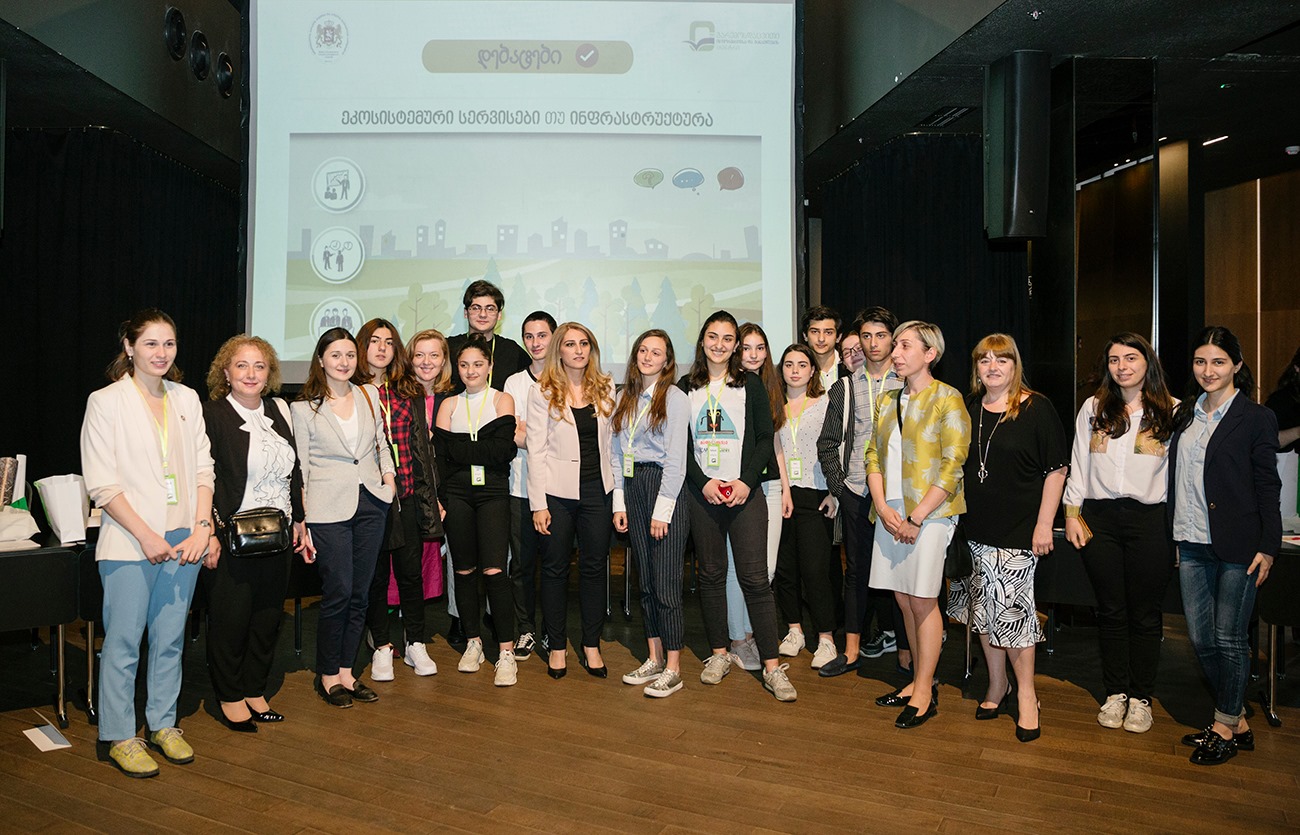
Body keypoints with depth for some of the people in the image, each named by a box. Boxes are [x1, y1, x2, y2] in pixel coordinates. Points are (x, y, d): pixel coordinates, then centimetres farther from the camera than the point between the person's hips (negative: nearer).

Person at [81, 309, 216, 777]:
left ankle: (163, 724, 25)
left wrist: (203, 528, -3)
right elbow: (101, 484, -8)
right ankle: (117, 737, 16)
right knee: (123, 642, 2)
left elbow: (203, 469, 9)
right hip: (130, 543, -4)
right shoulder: (106, 402, -4)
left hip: (184, 540, 4)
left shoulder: (186, 399, 10)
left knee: (170, 638, 11)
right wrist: (146, 536, -14)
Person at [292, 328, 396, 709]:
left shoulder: (369, 394, 9)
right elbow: (302, 465, 0)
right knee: (338, 592, -4)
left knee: (360, 592, 8)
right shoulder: (304, 406, 0)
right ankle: (327, 675, 13)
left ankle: (346, 672, 20)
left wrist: (388, 476, 7)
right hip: (329, 508, -4)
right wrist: (302, 519, -3)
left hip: (371, 502, 4)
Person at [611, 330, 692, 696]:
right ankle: (654, 659, 22)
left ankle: (672, 669, 4)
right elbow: (617, 452, 13)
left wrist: (662, 510, -14)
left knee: (666, 584, -5)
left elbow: (676, 458, -10)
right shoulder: (626, 398, 14)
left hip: (664, 488, -6)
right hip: (631, 488, 6)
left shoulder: (674, 398, -5)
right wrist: (619, 502, 5)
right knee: (645, 582, 11)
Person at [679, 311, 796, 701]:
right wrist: (703, 482, -8)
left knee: (754, 577, -6)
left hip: (745, 492, -2)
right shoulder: (686, 387, 9)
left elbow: (765, 439, 2)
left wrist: (746, 481, -11)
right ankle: (719, 654, 21)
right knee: (711, 574, 8)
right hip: (701, 493, 2)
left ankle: (772, 666, -1)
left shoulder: (750, 384, 6)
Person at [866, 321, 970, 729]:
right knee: (904, 599, 10)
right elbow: (874, 455, 12)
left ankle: (925, 692, 10)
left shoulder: (947, 399, -5)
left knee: (922, 600, -2)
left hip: (928, 513, -6)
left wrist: (916, 518, -15)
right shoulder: (889, 400, 14)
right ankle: (918, 681, 22)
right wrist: (883, 508, -3)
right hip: (891, 513, 6)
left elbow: (951, 467, -11)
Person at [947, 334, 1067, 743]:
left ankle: (1026, 695, 14)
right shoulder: (969, 409, 8)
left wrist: (1044, 524, -10)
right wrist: (956, 514, 10)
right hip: (976, 527, 5)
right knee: (984, 606, 10)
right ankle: (997, 685, 27)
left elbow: (1056, 470, -6)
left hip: (1019, 527, -5)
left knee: (1012, 608, -4)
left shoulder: (1037, 408, -6)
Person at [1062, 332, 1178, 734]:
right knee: (1111, 610, 9)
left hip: (1150, 520, -2)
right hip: (1100, 518, 2)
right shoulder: (1093, 408, 8)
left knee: (1144, 613, 6)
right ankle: (1115, 694, 21)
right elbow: (1078, 464, 10)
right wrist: (1072, 513, 4)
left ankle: (1141, 697, 19)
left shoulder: (1171, 411, 2)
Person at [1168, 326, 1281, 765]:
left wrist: (1268, 547, -8)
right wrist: (1174, 534, 13)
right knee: (1201, 639, 9)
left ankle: (1226, 728, 19)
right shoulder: (1186, 413, 12)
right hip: (1191, 544, 6)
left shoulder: (1256, 418, -4)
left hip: (1236, 547, -5)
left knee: (1229, 639, 3)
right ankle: (1238, 722, 25)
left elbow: (1267, 487, -4)